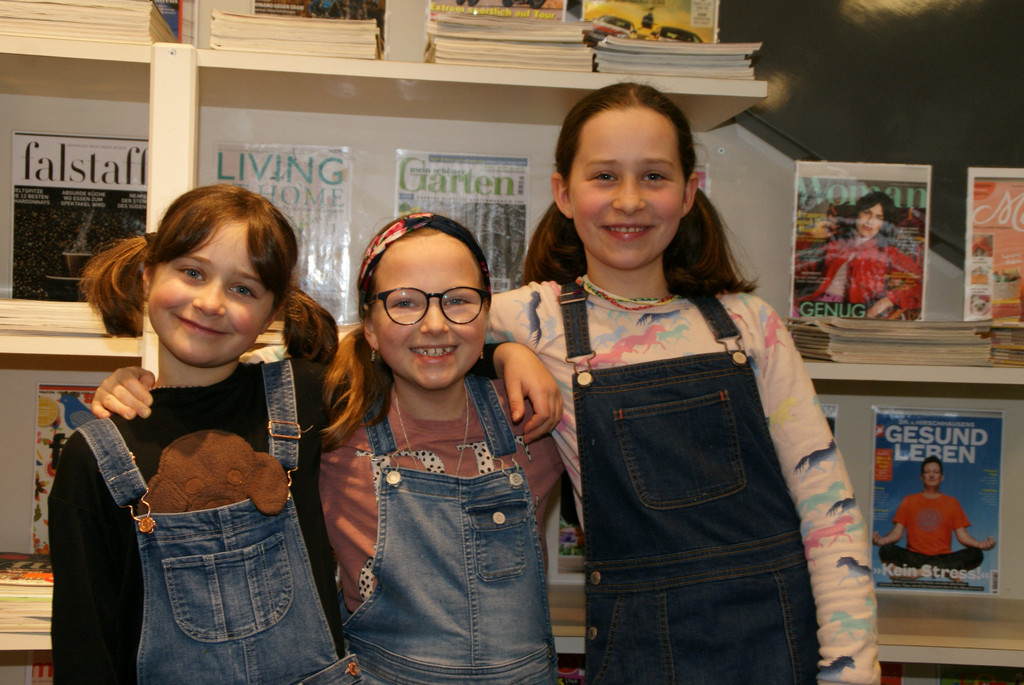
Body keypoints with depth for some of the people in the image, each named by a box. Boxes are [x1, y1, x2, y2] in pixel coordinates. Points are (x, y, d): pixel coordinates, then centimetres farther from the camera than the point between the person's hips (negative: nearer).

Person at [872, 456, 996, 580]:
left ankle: (918, 571, -34)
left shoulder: (952, 503, 16)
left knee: (976, 554, -27)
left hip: (943, 558, 1)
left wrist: (980, 544, -14)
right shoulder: (908, 501, 14)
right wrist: (881, 540, -17)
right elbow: (897, 533, 6)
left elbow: (962, 536, 8)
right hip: (914, 557, -1)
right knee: (886, 551, -31)